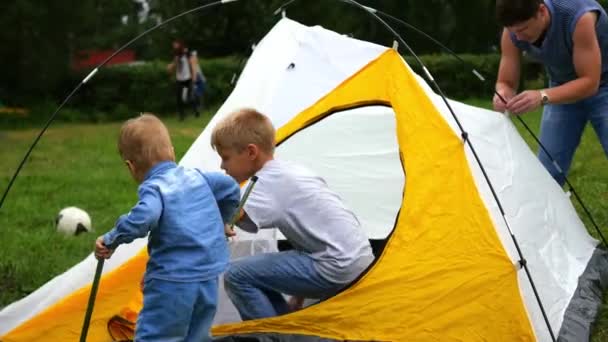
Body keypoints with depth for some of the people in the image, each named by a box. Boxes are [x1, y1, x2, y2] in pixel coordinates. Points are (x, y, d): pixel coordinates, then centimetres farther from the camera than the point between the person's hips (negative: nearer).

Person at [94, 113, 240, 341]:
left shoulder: (153, 188, -9)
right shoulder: (195, 176, 11)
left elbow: (143, 217, -28)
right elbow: (231, 188, 21)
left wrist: (112, 239, -17)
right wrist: (218, 224, 34)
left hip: (173, 281, -7)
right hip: (209, 278, 7)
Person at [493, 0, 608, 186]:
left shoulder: (580, 17, -36)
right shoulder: (513, 33, -21)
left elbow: (590, 83, -33)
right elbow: (506, 83, -12)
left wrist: (542, 96, -45)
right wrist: (502, 95, -37)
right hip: (564, 90, 5)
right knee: (547, 172, -2)